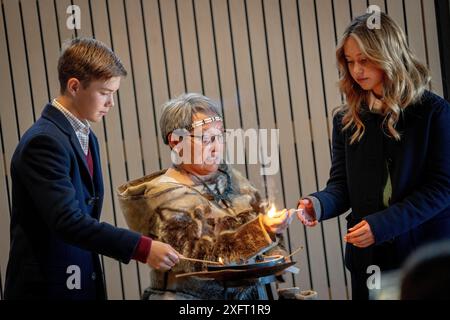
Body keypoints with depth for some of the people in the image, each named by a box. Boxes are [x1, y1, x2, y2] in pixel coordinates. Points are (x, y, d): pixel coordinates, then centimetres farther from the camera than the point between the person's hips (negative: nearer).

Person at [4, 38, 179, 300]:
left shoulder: (87, 138, 13)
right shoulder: (44, 141, -16)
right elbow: (67, 221, -25)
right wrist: (142, 249, -26)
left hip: (85, 284, 8)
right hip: (47, 287, -8)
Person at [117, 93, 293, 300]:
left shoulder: (233, 179, 11)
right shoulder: (164, 195, -7)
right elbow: (202, 259, -16)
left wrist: (276, 259, -3)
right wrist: (261, 231, -22)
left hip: (248, 294, 6)